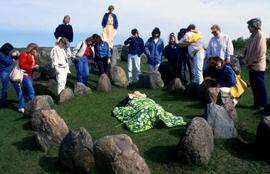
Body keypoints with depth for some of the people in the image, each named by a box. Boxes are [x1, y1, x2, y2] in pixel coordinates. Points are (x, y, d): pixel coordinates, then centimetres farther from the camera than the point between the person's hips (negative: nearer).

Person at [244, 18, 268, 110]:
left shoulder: (260, 35, -13)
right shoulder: (253, 36, 14)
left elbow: (260, 51, -19)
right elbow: (248, 49, 16)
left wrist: (251, 62, -14)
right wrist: (248, 62, 6)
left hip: (258, 65, -8)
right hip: (252, 65, 8)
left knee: (260, 86, -1)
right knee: (254, 85, 13)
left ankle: (264, 105, 10)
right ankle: (257, 103, 23)